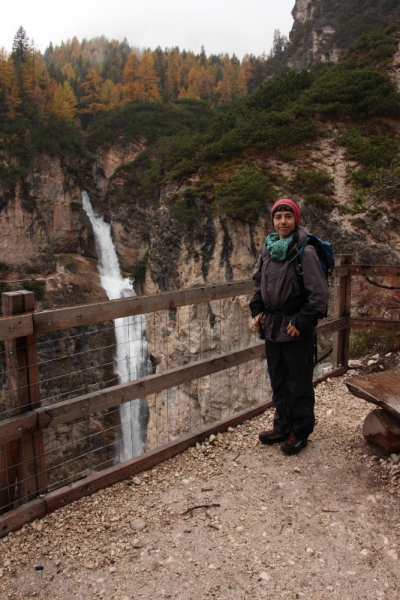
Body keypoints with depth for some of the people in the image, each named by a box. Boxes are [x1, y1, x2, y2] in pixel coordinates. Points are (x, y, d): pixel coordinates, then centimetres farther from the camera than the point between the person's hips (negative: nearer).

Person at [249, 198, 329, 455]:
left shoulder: (305, 251, -15)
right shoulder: (268, 250, 6)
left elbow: (320, 293, -16)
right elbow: (259, 283, 19)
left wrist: (302, 322, -17)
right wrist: (257, 310, 7)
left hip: (296, 330, -7)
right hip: (272, 326, 7)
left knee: (299, 383, 6)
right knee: (278, 381, 17)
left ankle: (300, 432, 22)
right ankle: (283, 426, 33)